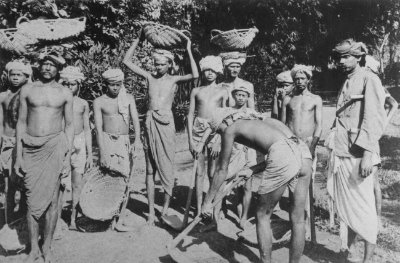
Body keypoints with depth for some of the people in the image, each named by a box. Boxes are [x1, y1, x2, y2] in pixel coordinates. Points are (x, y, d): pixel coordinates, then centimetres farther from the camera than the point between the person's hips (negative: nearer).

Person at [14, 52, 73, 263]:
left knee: (51, 198, 2)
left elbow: (69, 125, 7)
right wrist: (18, 156, 3)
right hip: (30, 147, 1)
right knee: (32, 200, 3)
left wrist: (68, 158, 1)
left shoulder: (65, 93, 5)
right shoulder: (27, 90, 7)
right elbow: (21, 123, 8)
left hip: (55, 146, -1)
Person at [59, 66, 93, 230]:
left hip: (79, 144, 2)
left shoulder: (83, 104, 9)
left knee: (77, 184, 4)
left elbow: (87, 130, 11)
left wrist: (90, 154, 8)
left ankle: (73, 218, 18)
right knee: (59, 183, -6)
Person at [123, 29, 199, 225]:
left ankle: (165, 209, 16)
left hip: (166, 124, -3)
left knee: (167, 167, 1)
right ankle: (151, 211, 15)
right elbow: (126, 61, 12)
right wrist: (138, 39, 12)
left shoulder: (174, 80, 5)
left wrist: (189, 51, -7)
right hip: (150, 122, 3)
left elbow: (195, 75, -13)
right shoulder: (149, 77, 11)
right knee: (150, 169, 6)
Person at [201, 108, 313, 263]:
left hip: (283, 156, -7)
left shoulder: (231, 130, 17)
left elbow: (221, 170, 19)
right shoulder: (260, 122, 35)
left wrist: (207, 202, 25)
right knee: (298, 219, 17)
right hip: (304, 153, 7)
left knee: (263, 216, 14)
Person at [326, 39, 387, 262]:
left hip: (358, 155, -7)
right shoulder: (346, 83, 19)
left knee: (364, 207, -1)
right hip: (341, 153, 7)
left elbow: (375, 118, -12)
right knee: (344, 205, 12)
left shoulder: (369, 79, -3)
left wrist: (368, 154, -20)